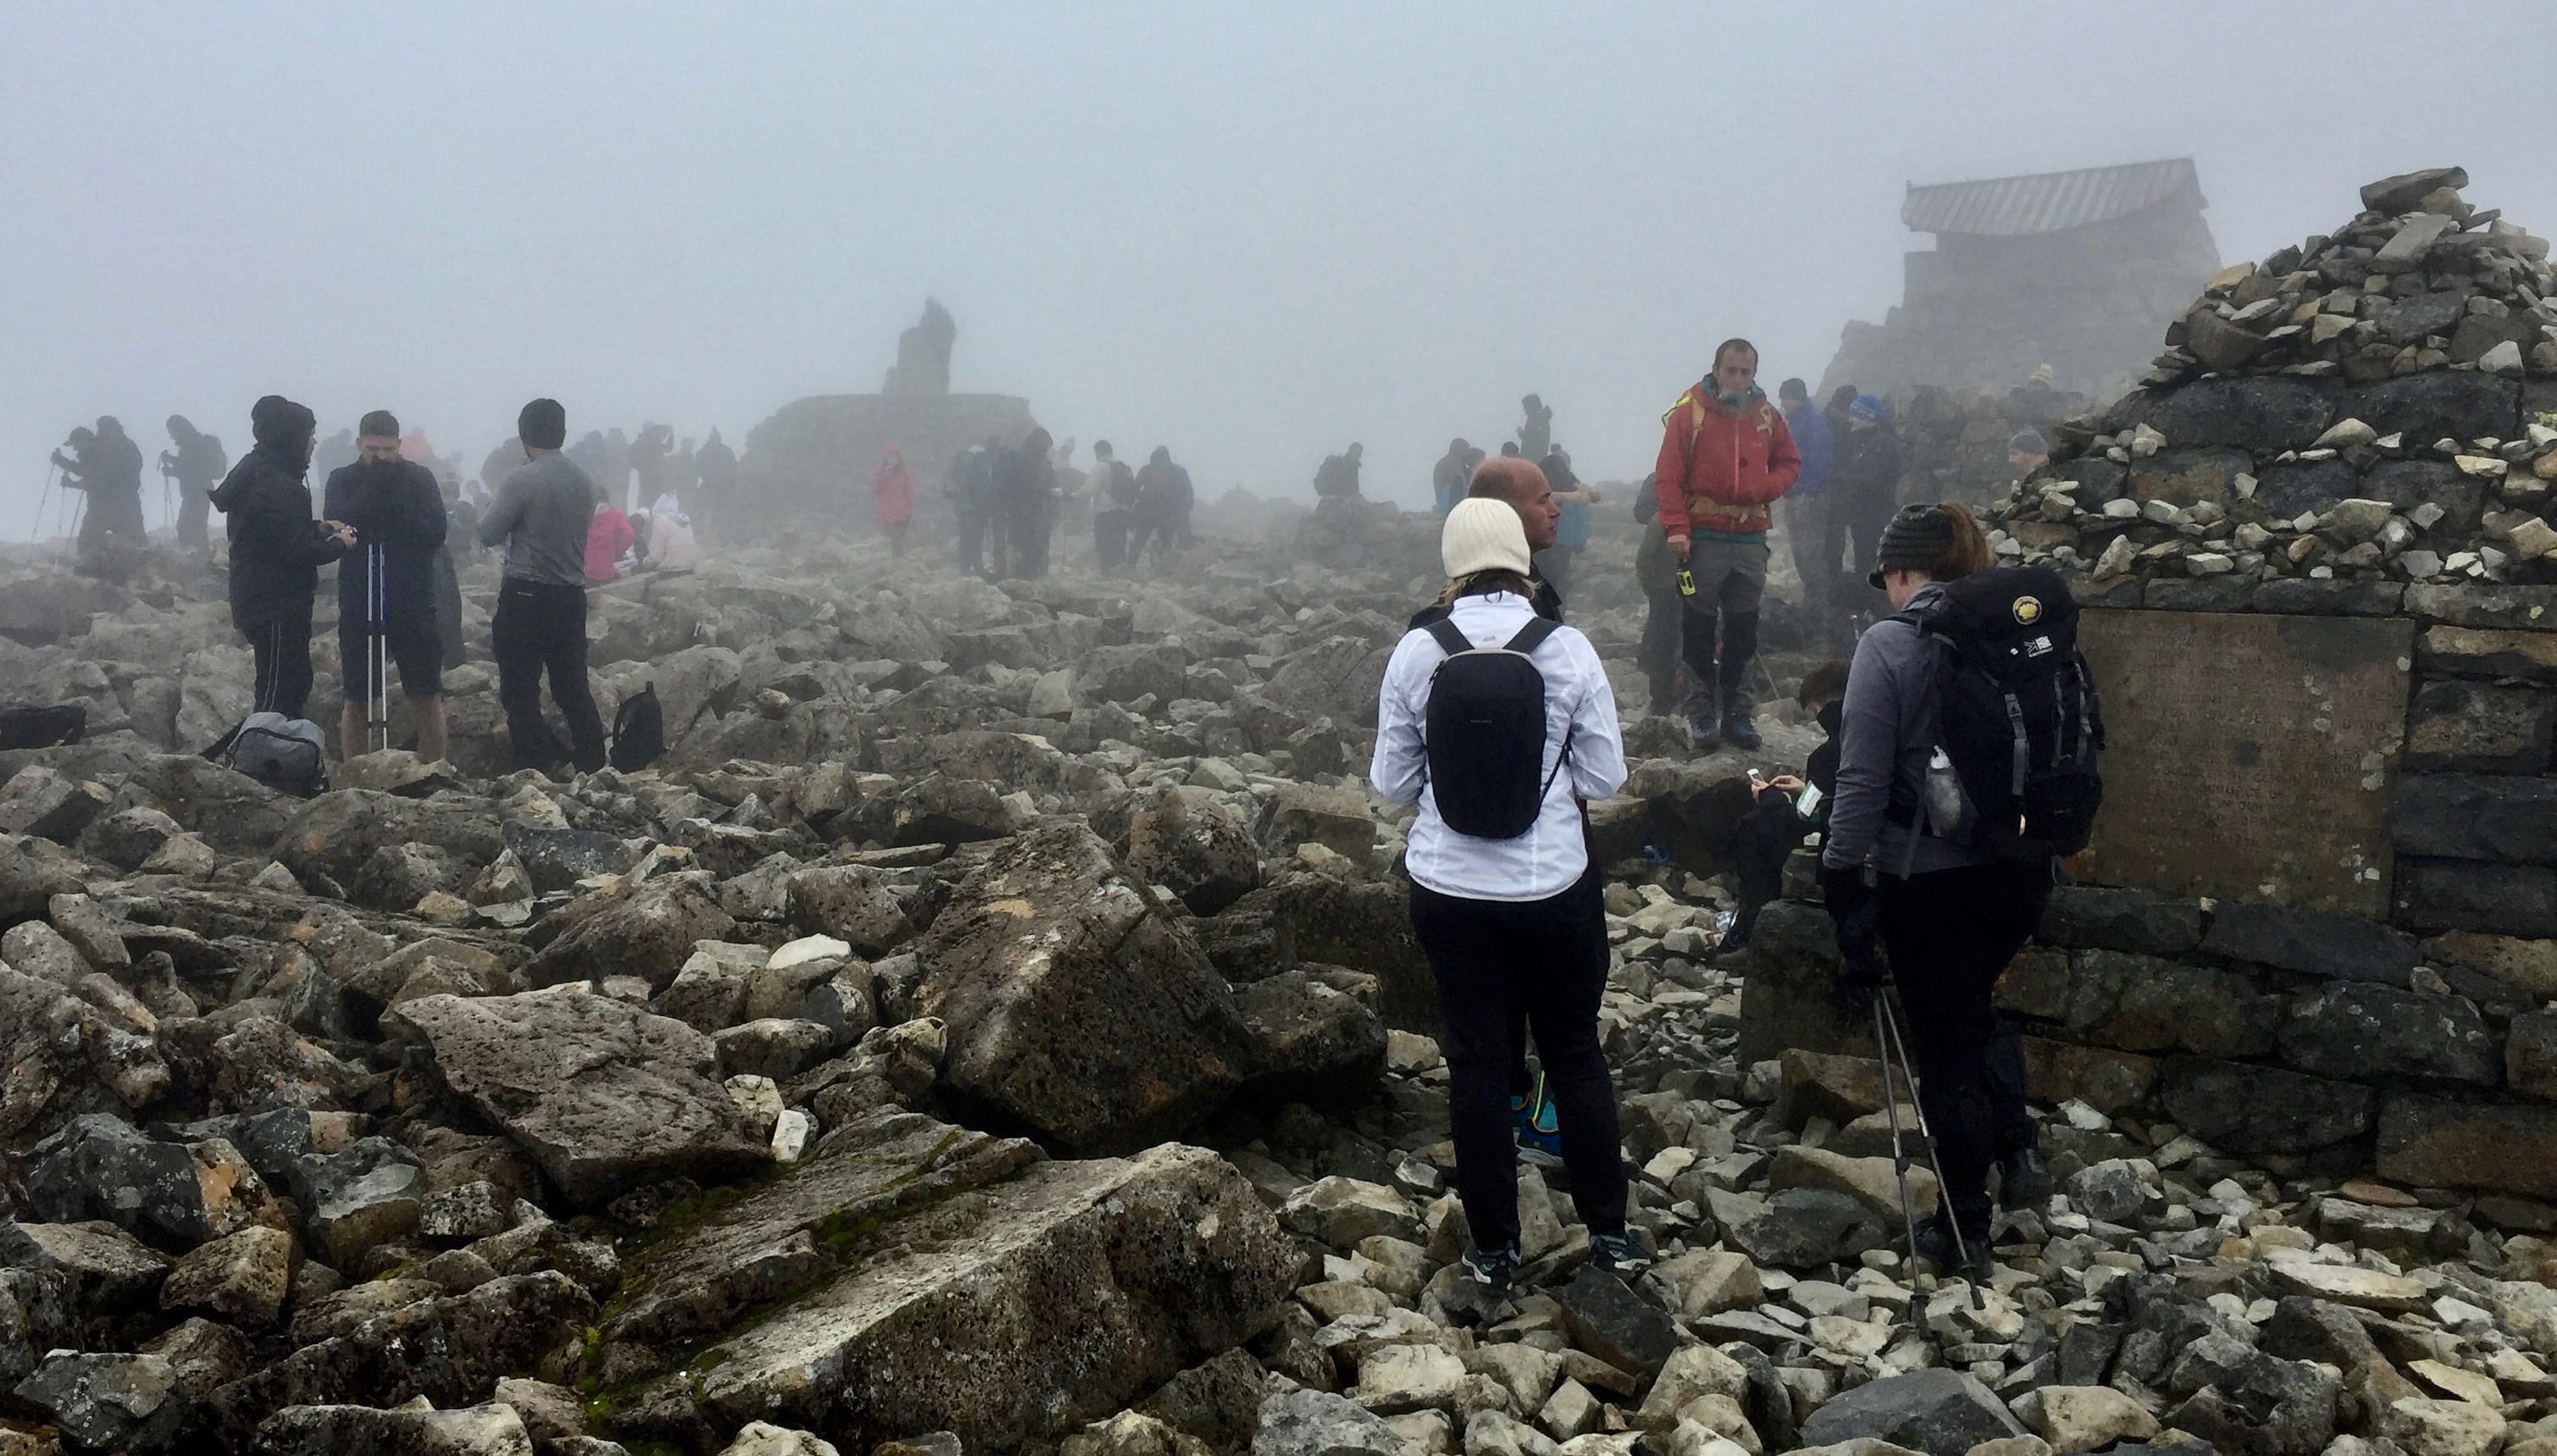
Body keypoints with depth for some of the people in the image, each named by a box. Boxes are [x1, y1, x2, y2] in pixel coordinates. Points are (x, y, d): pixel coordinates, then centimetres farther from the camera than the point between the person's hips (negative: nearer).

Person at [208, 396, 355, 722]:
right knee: (278, 695, -5)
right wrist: (340, 543, -5)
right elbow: (299, 552, -21)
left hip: (255, 598, 10)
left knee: (297, 683, 18)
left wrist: (318, 527, 12)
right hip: (277, 606, -10)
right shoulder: (280, 487, -21)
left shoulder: (254, 473, 12)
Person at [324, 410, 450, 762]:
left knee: (427, 699, 1)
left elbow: (436, 532, -8)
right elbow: (334, 525, -12)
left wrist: (393, 504, -16)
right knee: (357, 702, 6)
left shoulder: (419, 478, 3)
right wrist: (373, 488, -16)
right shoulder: (343, 480, 5)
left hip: (414, 604, 0)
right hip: (358, 604, 1)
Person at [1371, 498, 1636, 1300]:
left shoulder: (1417, 651, -8)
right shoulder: (1568, 648, -10)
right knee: (1575, 1052, 17)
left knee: (1476, 1062, 11)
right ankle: (1610, 1232, 27)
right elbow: (1605, 777, -3)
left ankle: (1493, 1250, 21)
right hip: (1555, 883, 0)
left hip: (1451, 890, 0)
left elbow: (1391, 782, 0)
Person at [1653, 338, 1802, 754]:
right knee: (1700, 629, 0)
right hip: (1703, 538, -4)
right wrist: (1676, 527, -16)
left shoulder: (1767, 416, 10)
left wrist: (1766, 488, -3)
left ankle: (1737, 713, 15)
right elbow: (1669, 474, -7)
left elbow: (1789, 463, 19)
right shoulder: (1689, 412, -3)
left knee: (1743, 629, 7)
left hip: (1751, 538, 4)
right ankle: (1700, 715, 6)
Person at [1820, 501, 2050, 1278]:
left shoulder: (1889, 644, -13)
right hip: (2021, 871, 5)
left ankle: (1962, 1232, 21)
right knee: (1974, 1007, 30)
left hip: (1931, 881, -5)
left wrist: (1843, 882, -8)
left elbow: (1863, 784, -16)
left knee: (1946, 1048, 9)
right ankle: (2019, 1149, 18)